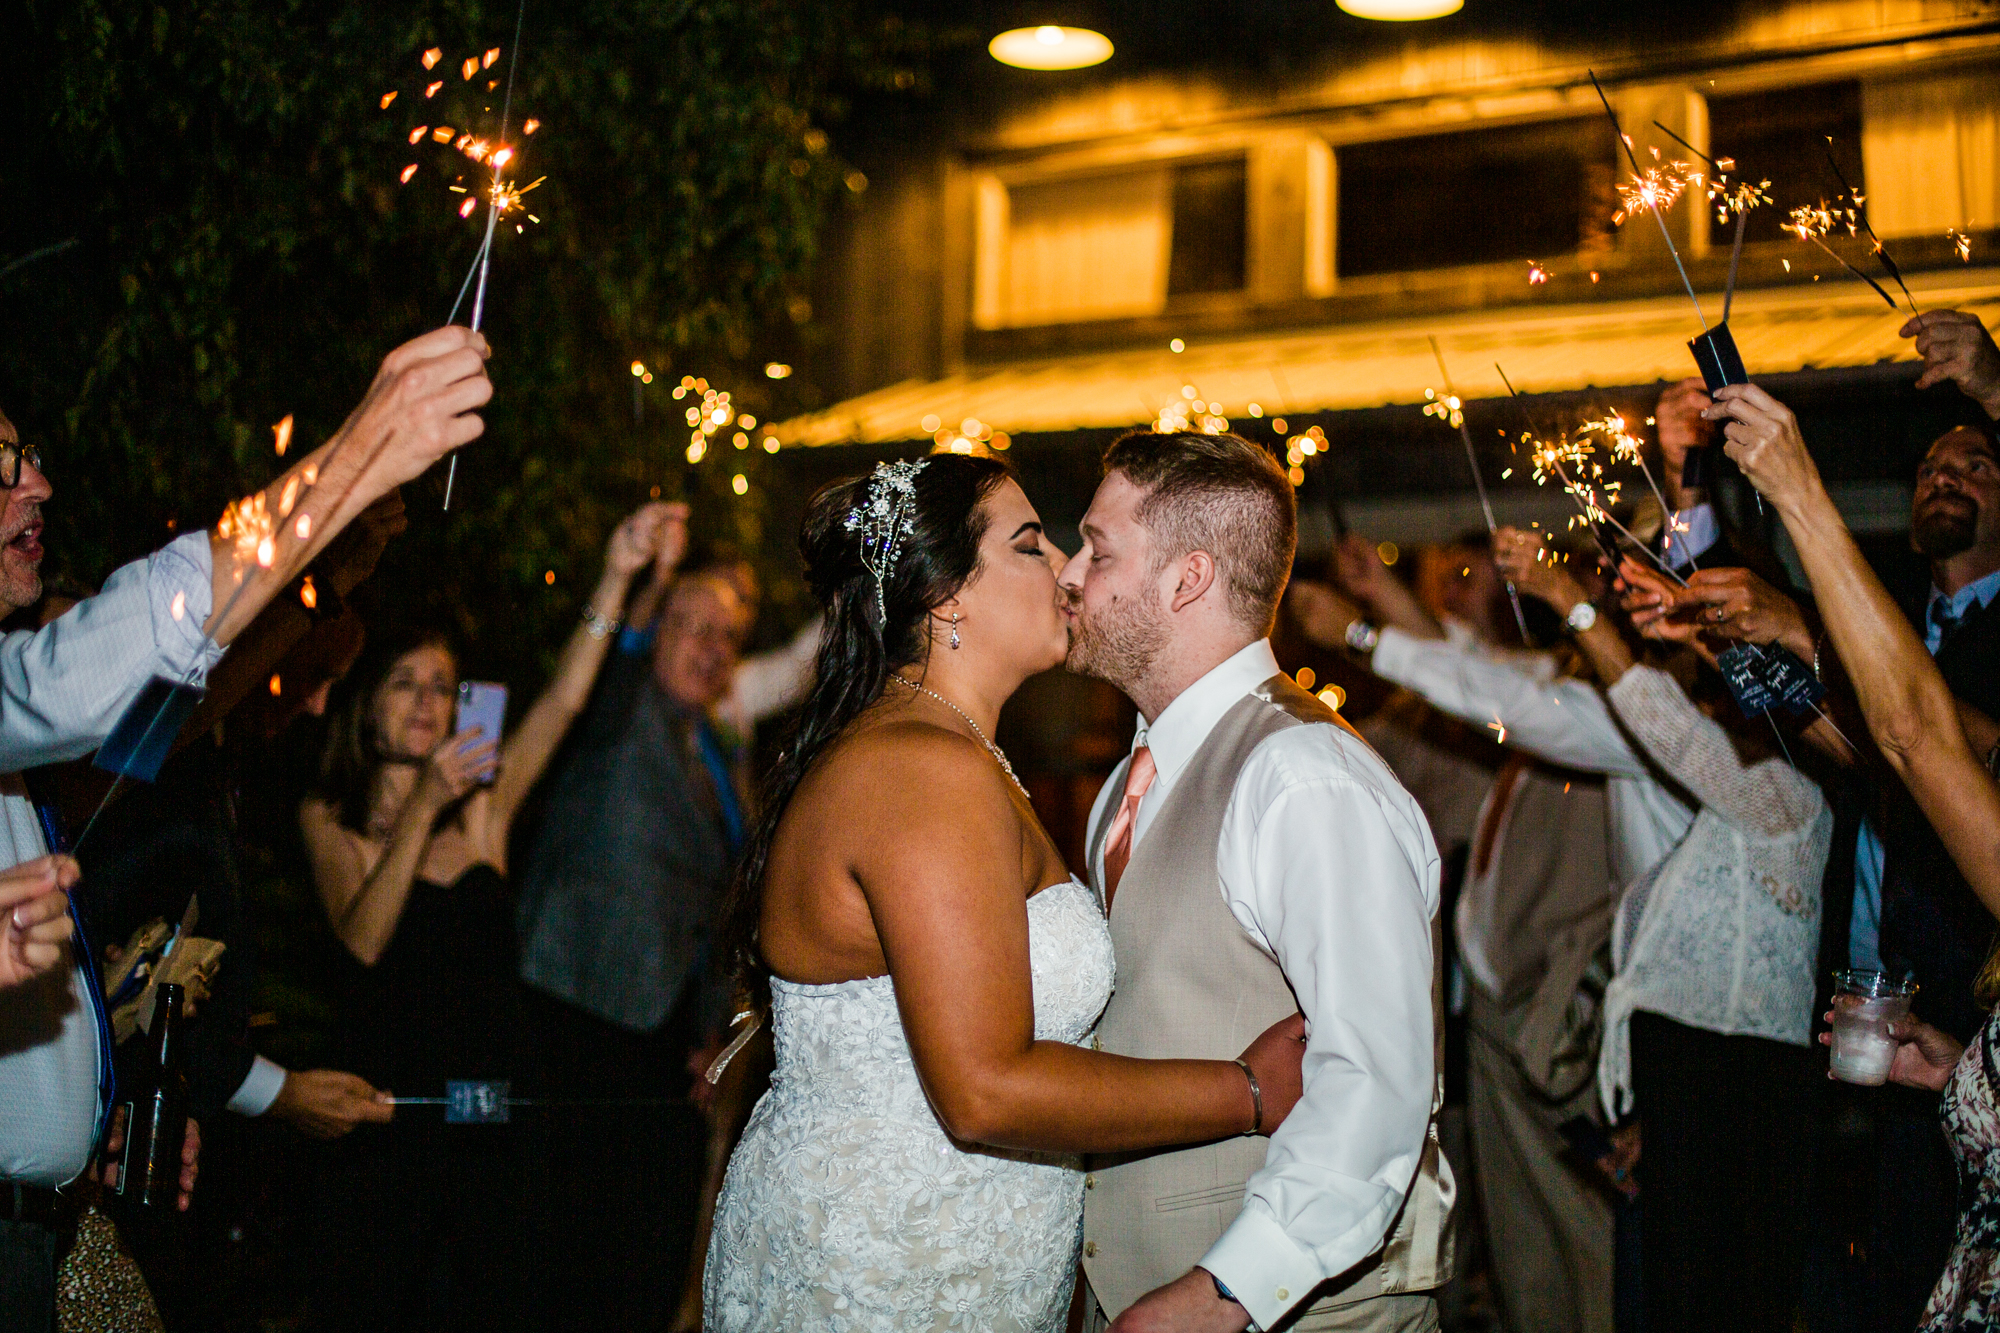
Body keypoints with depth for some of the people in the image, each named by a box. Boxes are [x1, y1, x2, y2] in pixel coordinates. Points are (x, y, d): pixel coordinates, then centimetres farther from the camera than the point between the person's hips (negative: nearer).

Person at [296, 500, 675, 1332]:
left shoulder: (482, 807, 9)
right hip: (385, 1105, -3)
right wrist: (423, 807, -20)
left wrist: (617, 577, -14)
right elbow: (364, 939, -14)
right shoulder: (329, 819, 3)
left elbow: (562, 702, -3)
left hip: (485, 1107, 3)